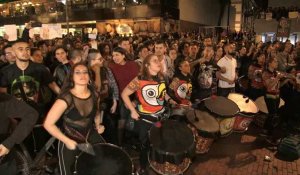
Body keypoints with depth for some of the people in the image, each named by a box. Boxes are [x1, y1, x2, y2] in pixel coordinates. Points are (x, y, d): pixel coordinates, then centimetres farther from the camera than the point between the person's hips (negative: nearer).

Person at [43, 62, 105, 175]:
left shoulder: (93, 94, -7)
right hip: (70, 141, -4)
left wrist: (98, 124, -3)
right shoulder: (66, 98, -24)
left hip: (91, 136, 5)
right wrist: (67, 141, -20)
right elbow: (48, 124, -20)